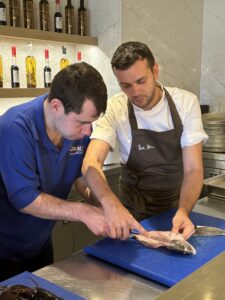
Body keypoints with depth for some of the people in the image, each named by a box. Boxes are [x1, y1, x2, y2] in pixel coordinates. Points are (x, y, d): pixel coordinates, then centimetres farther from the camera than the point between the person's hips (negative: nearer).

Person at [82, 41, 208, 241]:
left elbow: (193, 169, -14)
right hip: (136, 209, -1)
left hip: (178, 204, 1)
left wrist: (183, 211, -32)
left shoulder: (186, 102, -12)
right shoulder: (115, 109, -14)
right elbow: (91, 162, -26)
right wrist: (110, 201, -45)